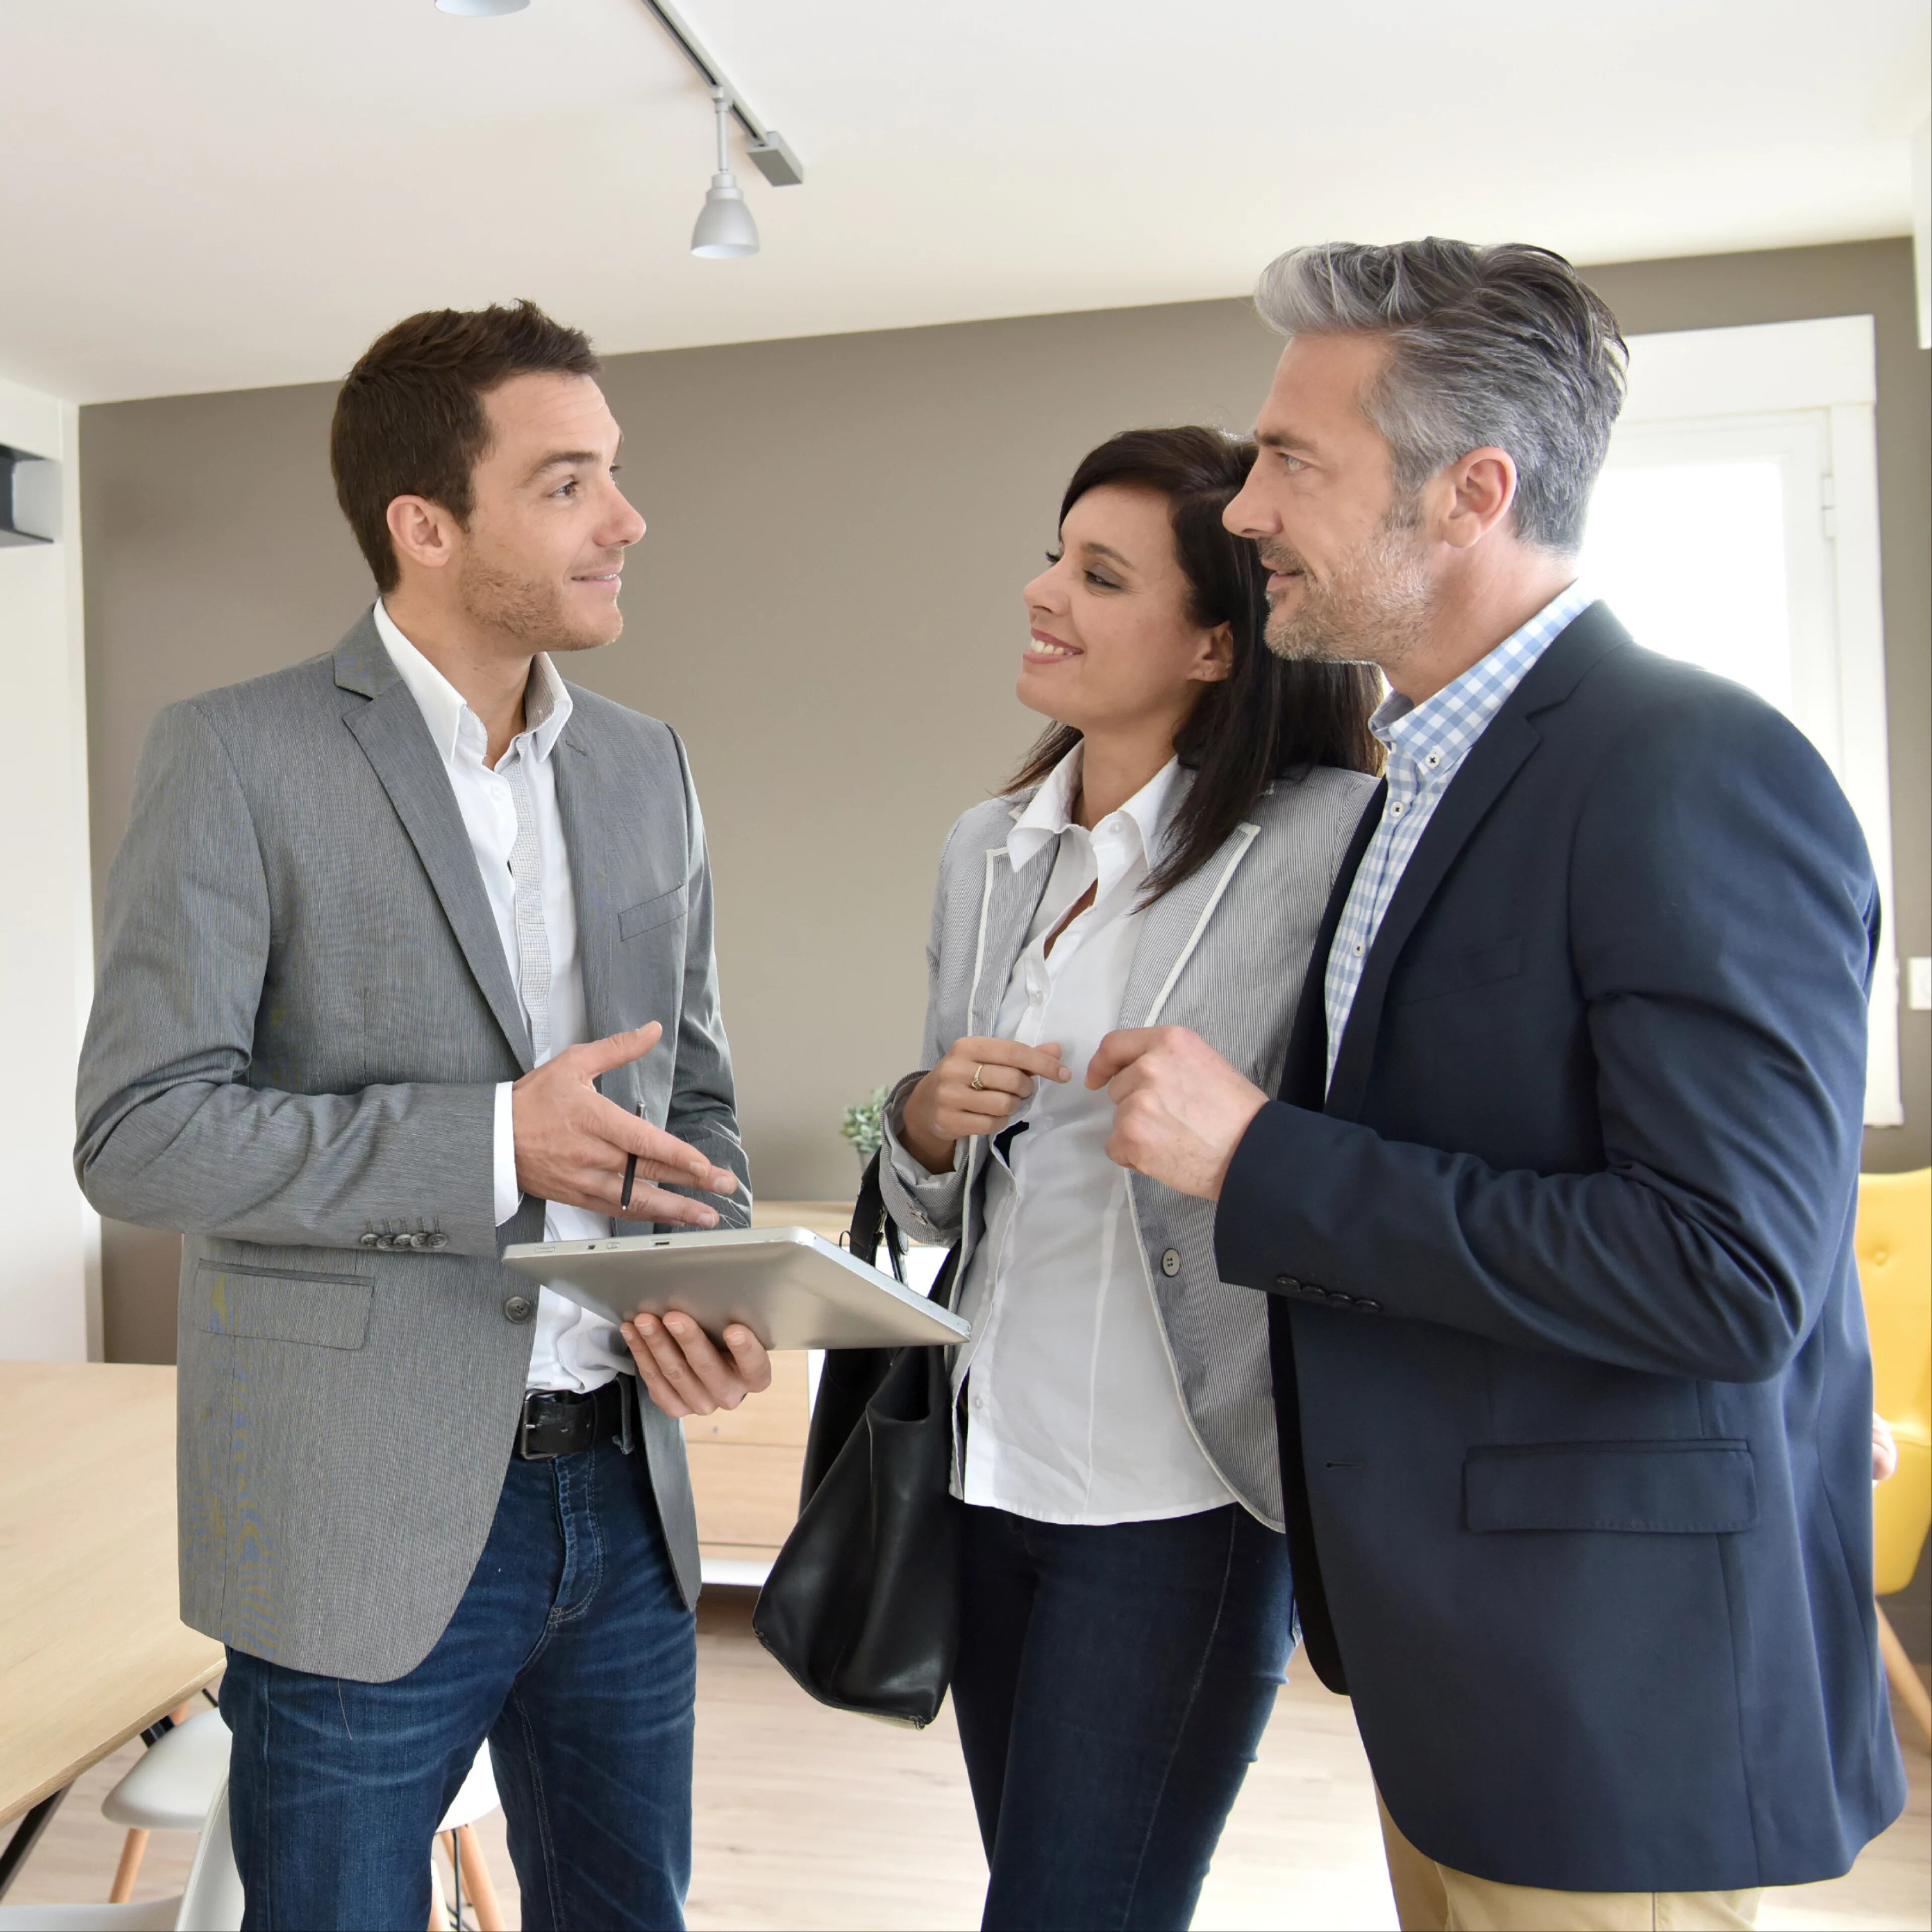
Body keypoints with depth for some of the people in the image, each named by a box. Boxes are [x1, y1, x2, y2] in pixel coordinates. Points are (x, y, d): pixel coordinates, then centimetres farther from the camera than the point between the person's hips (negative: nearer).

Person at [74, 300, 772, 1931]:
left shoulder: (645, 765, 7)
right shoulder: (237, 756, -9)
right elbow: (141, 1134, -13)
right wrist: (493, 1142, -21)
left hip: (625, 1494, 5)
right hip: (367, 1527, -4)